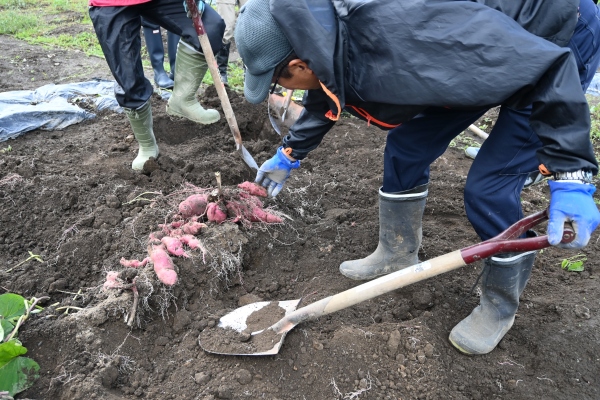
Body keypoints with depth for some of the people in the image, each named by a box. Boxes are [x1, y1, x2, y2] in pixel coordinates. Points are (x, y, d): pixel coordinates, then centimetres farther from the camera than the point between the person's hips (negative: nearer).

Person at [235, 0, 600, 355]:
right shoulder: (325, 39, -13)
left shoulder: (402, 43, -41)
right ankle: (398, 254, 24)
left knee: (489, 188, -13)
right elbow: (324, 101, 12)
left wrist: (570, 173, -33)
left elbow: (549, 65, -33)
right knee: (406, 149, 4)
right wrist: (289, 155, 23)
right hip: (482, 47, 8)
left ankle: (501, 305, 13)